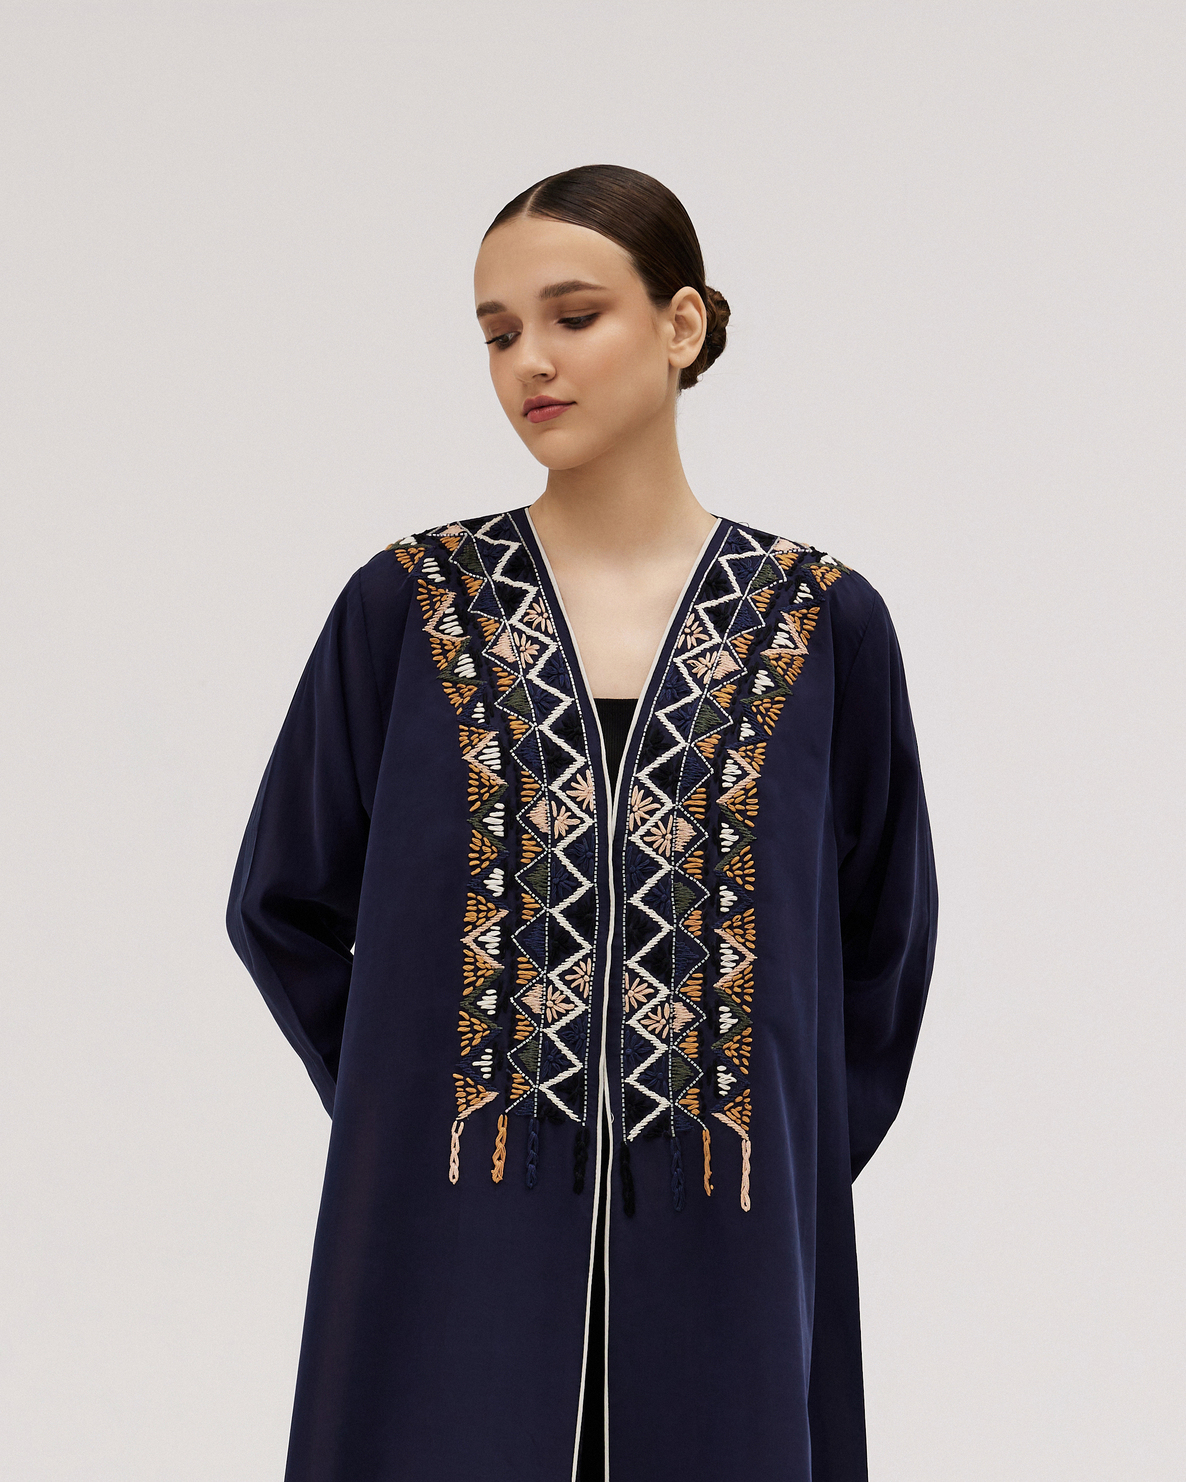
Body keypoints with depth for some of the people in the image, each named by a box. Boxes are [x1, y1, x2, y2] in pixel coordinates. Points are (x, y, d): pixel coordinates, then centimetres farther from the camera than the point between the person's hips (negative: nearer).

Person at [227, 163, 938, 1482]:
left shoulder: (822, 625, 1)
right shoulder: (405, 606, 0)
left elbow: (883, 939, 9)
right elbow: (284, 906, 7)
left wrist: (803, 1155, 4)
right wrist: (414, 1117, 2)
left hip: (721, 1252, 1)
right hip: (458, 1240, 0)